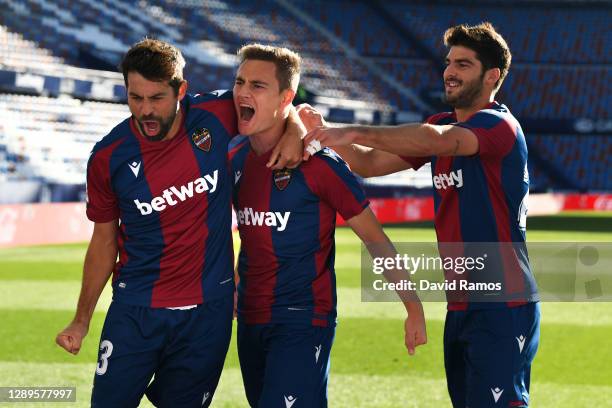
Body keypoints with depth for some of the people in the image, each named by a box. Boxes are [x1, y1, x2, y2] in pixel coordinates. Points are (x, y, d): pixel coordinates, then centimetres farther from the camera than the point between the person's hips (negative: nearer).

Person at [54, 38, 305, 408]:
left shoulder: (215, 117, -7)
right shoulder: (108, 158, -7)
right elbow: (104, 240, 5)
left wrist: (296, 131, -12)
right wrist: (82, 320, 7)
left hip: (208, 309, 0)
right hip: (135, 310, 0)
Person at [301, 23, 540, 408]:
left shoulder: (500, 126, -11)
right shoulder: (444, 124, 16)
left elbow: (434, 140, -31)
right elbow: (371, 163, 12)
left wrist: (355, 132, -37)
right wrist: (327, 135, -7)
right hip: (460, 304, 9)